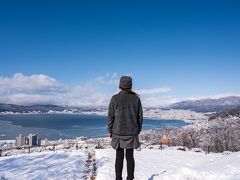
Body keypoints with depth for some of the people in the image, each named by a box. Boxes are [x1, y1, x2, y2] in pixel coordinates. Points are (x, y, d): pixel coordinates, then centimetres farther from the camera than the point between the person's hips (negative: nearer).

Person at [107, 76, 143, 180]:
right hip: (131, 132, 2)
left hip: (118, 132, -2)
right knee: (130, 157, 10)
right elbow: (140, 116, 3)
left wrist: (110, 130, 5)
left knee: (119, 157, 8)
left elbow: (111, 116, -6)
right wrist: (138, 131, 13)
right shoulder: (136, 98, -1)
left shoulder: (115, 98, -8)